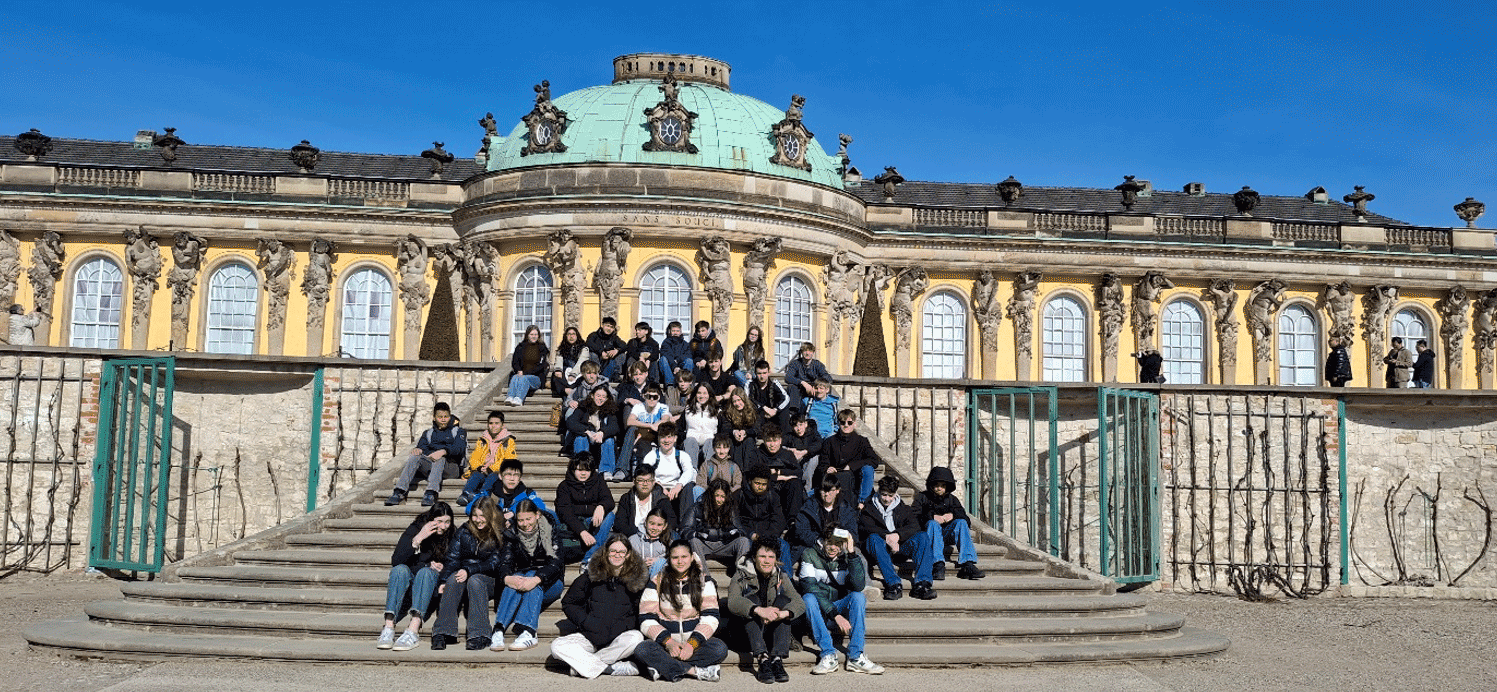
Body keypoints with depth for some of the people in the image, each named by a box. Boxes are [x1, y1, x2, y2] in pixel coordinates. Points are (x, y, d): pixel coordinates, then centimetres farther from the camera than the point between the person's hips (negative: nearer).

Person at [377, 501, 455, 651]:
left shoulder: (451, 537, -1)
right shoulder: (414, 530, -3)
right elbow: (396, 561, -14)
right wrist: (418, 539, -22)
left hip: (432, 586, 0)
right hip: (407, 587, 1)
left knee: (426, 572, -31)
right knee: (400, 570, -30)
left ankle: (413, 630, -49)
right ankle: (389, 627, -43)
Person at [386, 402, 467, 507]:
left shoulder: (458, 431, 16)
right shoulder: (428, 434, 28)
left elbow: (459, 448, -4)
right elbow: (422, 446, 10)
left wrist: (443, 451, -24)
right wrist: (418, 449, -16)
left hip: (451, 467, -3)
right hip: (430, 466, 3)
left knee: (439, 459, -35)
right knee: (415, 457, -25)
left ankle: (431, 494, -51)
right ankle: (399, 492, -37)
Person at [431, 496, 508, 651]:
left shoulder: (501, 535, -1)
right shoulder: (465, 531, 9)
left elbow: (493, 564, -9)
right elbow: (452, 557, 4)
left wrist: (469, 571, -23)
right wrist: (444, 581, -11)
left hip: (490, 581, -3)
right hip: (464, 575, 3)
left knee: (474, 580, -36)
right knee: (453, 579, -31)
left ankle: (479, 636, -40)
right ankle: (442, 633, -37)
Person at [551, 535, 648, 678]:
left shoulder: (637, 579, 6)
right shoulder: (591, 575, 7)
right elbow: (568, 603, 11)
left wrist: (624, 626, -10)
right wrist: (586, 622, -6)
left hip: (619, 636, 0)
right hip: (589, 636, 1)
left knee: (636, 638, -34)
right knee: (557, 646, -26)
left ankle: (582, 663, -23)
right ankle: (611, 668, -32)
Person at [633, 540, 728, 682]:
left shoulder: (704, 581, 8)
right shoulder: (656, 583, 7)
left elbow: (710, 617, -1)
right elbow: (647, 620, -1)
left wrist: (692, 643, -17)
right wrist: (668, 642, -17)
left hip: (695, 643, 0)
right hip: (665, 644, 0)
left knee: (720, 649, -31)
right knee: (641, 651, -31)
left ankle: (663, 668, -27)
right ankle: (696, 671, -30)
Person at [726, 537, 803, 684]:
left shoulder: (781, 577, 6)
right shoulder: (742, 576, -2)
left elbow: (800, 603, -10)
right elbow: (732, 602, -23)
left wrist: (783, 614, -35)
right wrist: (759, 610, -42)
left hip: (773, 632, 2)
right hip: (747, 632, -2)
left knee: (783, 600, -18)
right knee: (752, 599, -25)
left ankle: (777, 659, -34)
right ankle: (762, 659, -43)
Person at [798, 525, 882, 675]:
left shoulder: (847, 558, 1)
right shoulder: (810, 556, -5)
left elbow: (859, 586, -18)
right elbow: (810, 588, -19)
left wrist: (851, 553, -23)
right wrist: (835, 615, -28)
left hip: (840, 608, 2)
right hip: (818, 611, -2)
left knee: (858, 597, -26)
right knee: (808, 598, -32)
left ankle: (855, 657, -28)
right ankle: (828, 655, -32)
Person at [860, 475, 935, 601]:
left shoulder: (904, 509, 21)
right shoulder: (869, 509, 14)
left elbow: (914, 526, 2)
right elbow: (867, 528, -6)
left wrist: (897, 535, -18)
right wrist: (887, 537, -23)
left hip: (900, 547, 2)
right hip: (881, 548, -2)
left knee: (923, 537, -24)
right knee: (873, 538, -35)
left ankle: (921, 584, -39)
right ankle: (894, 584, -48)